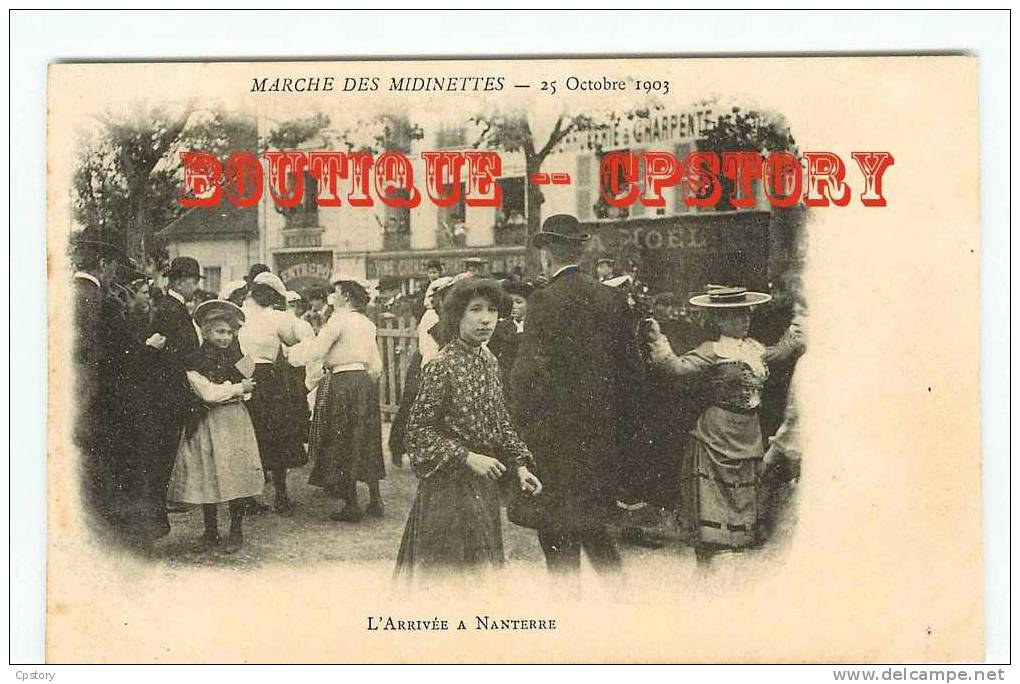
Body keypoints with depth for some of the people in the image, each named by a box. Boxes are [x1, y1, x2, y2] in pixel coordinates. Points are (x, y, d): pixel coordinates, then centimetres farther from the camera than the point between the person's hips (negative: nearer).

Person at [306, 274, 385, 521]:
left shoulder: (338, 319, -12)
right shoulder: (367, 323, 11)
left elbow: (315, 354, -16)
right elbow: (376, 365, 13)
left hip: (343, 383, -7)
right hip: (365, 382, 8)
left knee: (344, 443, 0)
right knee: (367, 441, 14)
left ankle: (351, 506, 3)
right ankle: (375, 499, 17)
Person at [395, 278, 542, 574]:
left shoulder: (489, 361, 7)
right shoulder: (442, 366, -15)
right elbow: (418, 428, -15)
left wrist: (519, 464, 5)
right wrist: (467, 457, -20)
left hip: (484, 483, 7)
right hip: (448, 483, -7)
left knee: (480, 564, 13)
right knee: (446, 563, -1)